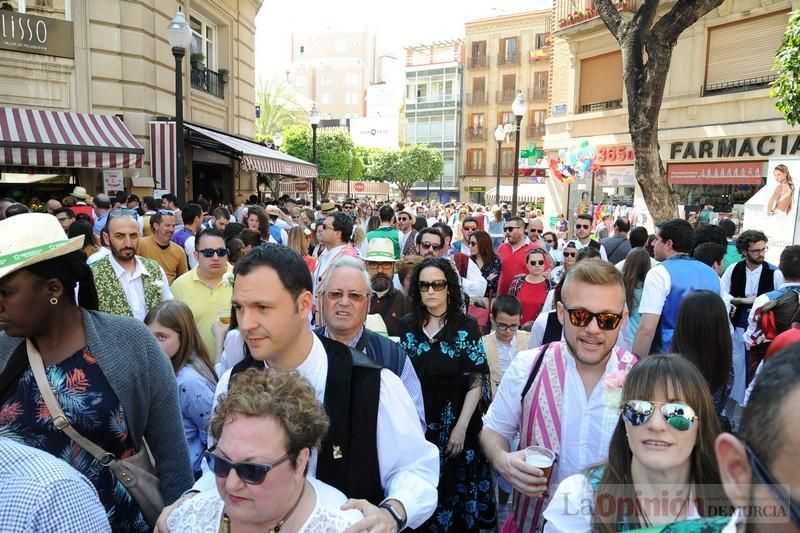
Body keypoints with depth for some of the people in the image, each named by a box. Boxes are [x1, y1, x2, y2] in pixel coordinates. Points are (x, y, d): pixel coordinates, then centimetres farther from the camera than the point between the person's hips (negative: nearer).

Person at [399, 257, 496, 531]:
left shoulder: (467, 326, -5)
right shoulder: (407, 326, 1)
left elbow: (477, 382, -7)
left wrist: (461, 427, -13)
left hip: (455, 422, -2)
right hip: (416, 423, 2)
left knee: (455, 488, 9)